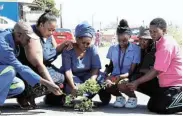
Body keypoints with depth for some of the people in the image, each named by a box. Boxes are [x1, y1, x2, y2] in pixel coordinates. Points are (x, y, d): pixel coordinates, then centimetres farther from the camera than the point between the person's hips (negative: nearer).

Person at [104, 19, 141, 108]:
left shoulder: (136, 49, -6)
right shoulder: (112, 48, 7)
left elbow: (132, 70, -10)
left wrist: (121, 76, -27)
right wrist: (105, 73, -6)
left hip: (128, 77, -3)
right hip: (114, 76, 3)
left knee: (122, 84, -38)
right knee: (104, 82, -32)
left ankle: (132, 97, -3)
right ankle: (119, 96, 0)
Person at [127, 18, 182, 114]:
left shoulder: (167, 45, -21)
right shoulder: (161, 43, 11)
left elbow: (156, 71, -21)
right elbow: (156, 69, 12)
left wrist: (137, 82, -16)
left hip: (176, 84, -10)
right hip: (168, 84, 10)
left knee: (161, 108, -20)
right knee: (152, 106, 7)